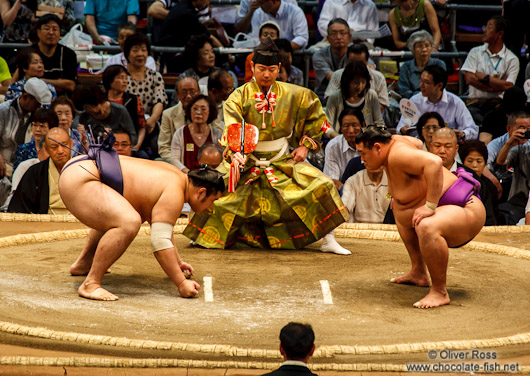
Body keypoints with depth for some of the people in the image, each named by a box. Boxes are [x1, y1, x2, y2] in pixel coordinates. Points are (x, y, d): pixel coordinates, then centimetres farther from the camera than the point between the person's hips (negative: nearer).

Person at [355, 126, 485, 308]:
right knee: (400, 210, 31)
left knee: (426, 226, -41)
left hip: (467, 213, -12)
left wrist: (430, 206, -35)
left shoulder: (397, 155, -22)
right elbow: (417, 143, 29)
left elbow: (433, 163, -38)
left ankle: (440, 292, -24)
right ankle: (418, 273, 30)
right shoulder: (392, 141, 7)